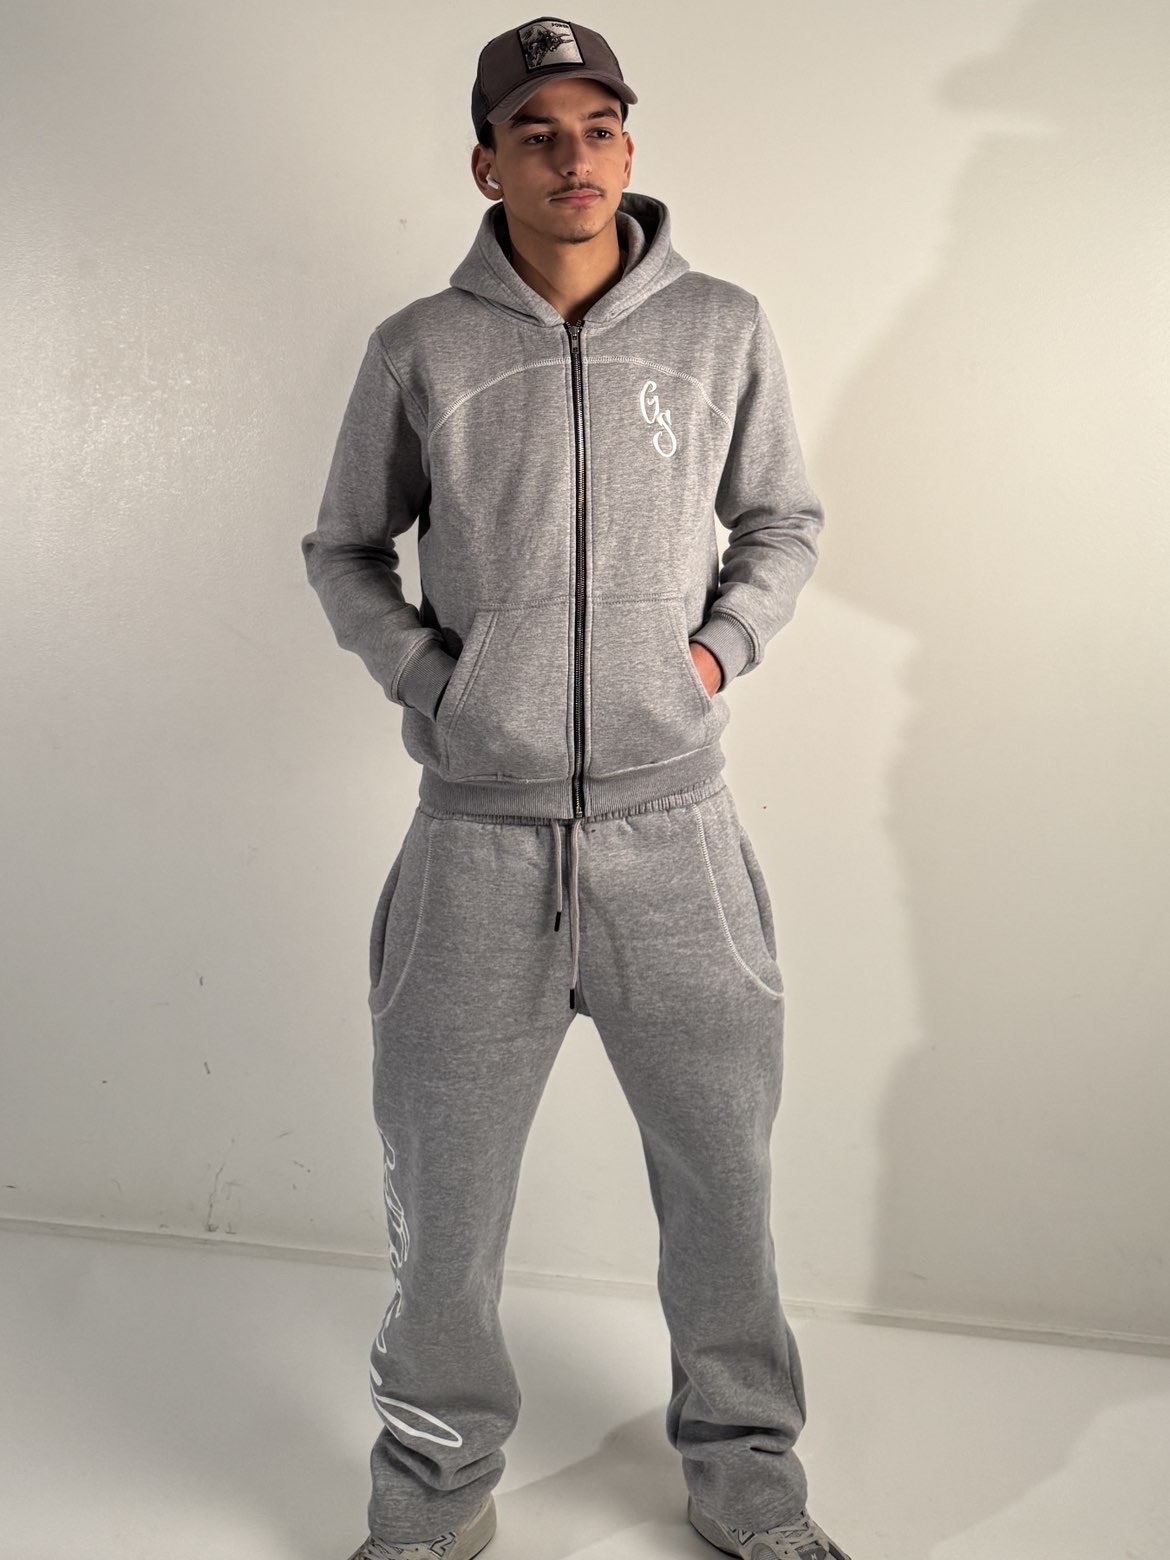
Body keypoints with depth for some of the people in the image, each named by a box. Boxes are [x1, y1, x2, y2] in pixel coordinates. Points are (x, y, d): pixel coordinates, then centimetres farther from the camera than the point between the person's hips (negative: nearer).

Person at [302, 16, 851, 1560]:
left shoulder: (724, 328, 4)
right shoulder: (418, 349, 3)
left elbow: (783, 520, 17)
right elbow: (343, 550, 13)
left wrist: (721, 645, 2)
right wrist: (428, 679, 0)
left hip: (674, 828, 1)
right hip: (478, 835, 0)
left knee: (724, 1174, 11)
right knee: (445, 1193, 9)